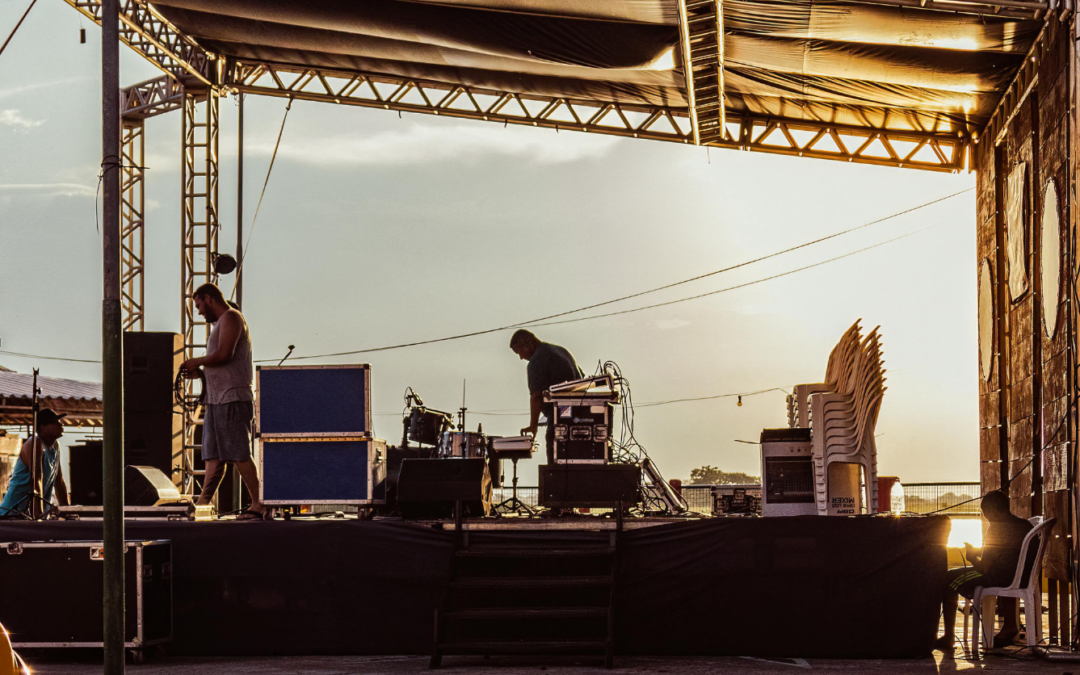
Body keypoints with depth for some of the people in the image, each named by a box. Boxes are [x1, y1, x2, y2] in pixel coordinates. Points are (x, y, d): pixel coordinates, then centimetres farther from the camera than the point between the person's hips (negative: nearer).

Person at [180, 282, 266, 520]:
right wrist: (200, 371, 12)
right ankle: (203, 504, 2)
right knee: (214, 455, 5)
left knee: (238, 455, -10)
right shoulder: (221, 322, 24)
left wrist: (197, 362, -6)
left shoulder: (230, 317, -7)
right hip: (217, 400, 10)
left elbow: (224, 354, -20)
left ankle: (259, 504, -7)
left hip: (233, 398, -10)